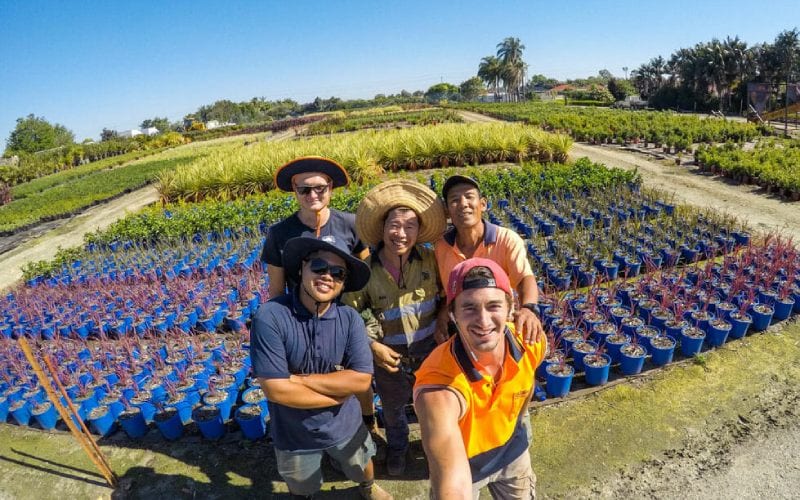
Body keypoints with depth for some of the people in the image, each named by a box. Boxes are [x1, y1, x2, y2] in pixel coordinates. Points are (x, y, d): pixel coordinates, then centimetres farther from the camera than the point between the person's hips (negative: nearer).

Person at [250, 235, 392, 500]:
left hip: (344, 425, 2)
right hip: (294, 433, -2)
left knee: (362, 467, 31)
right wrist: (338, 393, -19)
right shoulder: (270, 316, -27)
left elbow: (361, 379, -22)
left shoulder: (350, 318, -19)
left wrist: (300, 379, -25)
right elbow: (276, 389, -28)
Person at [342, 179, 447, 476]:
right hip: (388, 353, 0)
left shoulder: (430, 260, -16)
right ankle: (397, 447, 58)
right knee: (393, 408, 26)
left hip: (430, 347, 0)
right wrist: (372, 345, -14)